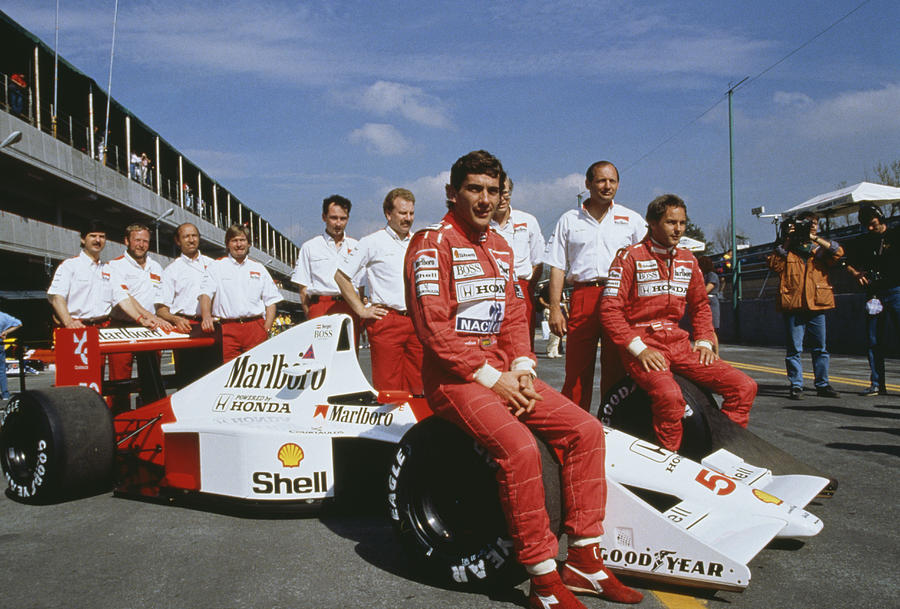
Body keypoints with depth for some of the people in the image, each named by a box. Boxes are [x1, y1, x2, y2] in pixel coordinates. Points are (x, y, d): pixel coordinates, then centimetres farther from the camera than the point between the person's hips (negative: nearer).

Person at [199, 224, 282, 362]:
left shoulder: (259, 269, 18)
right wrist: (206, 316, -21)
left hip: (256, 327, 2)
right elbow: (205, 294, 0)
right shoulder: (216, 266, 13)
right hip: (227, 329, -1)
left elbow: (271, 301, 15)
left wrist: (266, 330, 1)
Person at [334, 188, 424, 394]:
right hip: (386, 321, -4)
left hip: (418, 321, 5)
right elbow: (341, 276, 1)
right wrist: (361, 310, -2)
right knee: (387, 386, -5)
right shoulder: (372, 243, 1)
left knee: (418, 387, 5)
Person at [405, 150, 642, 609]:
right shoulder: (433, 243, -9)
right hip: (454, 378, -8)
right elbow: (433, 328, -17)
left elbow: (513, 316, 17)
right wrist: (489, 378, -17)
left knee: (586, 429, -3)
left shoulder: (500, 248, 16)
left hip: (503, 372, 8)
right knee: (519, 446, -30)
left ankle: (584, 561, 5)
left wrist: (521, 370, -1)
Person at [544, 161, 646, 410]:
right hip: (583, 297, 0)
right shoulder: (569, 220, 15)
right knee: (577, 369, -2)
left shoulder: (632, 219, 15)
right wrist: (554, 308, 1)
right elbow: (557, 266, 11)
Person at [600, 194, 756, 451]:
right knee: (670, 396, -34)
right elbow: (609, 309, -9)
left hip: (678, 343, 6)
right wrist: (639, 349, -17)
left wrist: (704, 341, 9)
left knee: (744, 386, -7)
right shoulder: (630, 257, -3)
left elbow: (700, 305, 26)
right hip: (642, 342, -6)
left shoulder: (688, 260, 16)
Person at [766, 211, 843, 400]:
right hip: (793, 305, -2)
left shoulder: (820, 248, 15)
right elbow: (774, 264, -7)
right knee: (794, 349, -2)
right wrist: (786, 242, -6)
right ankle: (796, 386, 4)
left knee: (820, 348, 8)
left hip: (817, 306, 3)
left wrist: (815, 238, -8)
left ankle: (823, 385, 17)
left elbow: (838, 253, -4)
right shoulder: (786, 249, 9)